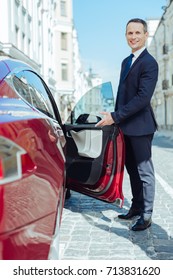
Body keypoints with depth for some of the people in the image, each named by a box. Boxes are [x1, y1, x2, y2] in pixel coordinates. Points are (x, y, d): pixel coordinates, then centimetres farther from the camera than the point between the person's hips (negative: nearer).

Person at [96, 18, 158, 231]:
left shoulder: (149, 63, -13)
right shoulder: (126, 61, 16)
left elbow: (143, 97, -22)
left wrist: (115, 117, -22)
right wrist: (115, 118, 11)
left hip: (140, 126, -9)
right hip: (126, 126, 9)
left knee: (144, 171, 0)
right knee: (132, 169, 16)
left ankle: (146, 216, 10)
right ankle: (136, 207, 30)